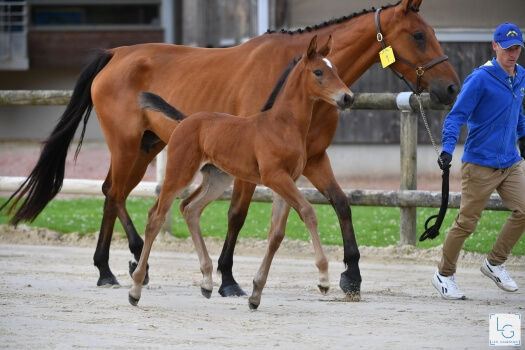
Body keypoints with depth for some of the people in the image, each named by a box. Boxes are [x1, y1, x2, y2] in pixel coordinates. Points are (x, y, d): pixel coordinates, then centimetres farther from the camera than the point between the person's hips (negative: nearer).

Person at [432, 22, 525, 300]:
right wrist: (447, 149, -29)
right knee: (467, 222, -1)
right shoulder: (480, 78, -15)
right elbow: (456, 115, -18)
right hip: (480, 165, -7)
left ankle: (494, 264, 15)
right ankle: (444, 275, 15)